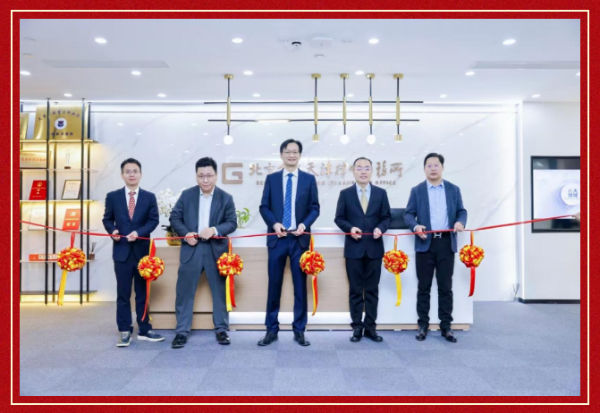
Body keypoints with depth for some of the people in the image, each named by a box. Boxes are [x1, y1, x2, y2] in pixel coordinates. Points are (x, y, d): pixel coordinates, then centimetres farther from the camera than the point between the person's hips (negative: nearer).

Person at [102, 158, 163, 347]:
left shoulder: (149, 197, 4)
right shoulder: (112, 196, 5)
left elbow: (153, 220, -2)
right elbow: (107, 219, 8)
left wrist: (138, 232, -17)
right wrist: (113, 230, -12)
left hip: (142, 250, 0)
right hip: (121, 250, 0)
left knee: (142, 292, 9)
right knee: (123, 293, 4)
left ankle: (144, 330, 17)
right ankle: (125, 331, 13)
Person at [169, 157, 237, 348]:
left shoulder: (226, 198, -1)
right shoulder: (186, 195, 2)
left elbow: (232, 222, -4)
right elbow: (174, 217, 4)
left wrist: (215, 230, -21)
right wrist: (185, 233, -13)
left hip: (216, 249, 0)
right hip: (191, 249, 0)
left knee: (220, 291, 8)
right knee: (184, 291, 3)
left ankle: (221, 330, 21)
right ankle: (181, 331, 14)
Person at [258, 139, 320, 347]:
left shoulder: (309, 179, 7)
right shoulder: (271, 178, 8)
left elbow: (315, 208, 4)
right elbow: (264, 207, 5)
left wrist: (304, 225, -13)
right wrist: (274, 223, -13)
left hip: (299, 238, 0)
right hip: (277, 238, 0)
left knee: (300, 285, 5)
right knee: (274, 284, 5)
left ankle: (299, 330, 16)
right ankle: (271, 329, 16)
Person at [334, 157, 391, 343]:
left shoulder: (381, 193, 6)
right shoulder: (345, 193, 3)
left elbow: (387, 217, 5)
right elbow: (339, 218, 2)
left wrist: (380, 228, -14)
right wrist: (350, 228, -16)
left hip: (374, 247, 1)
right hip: (354, 248, -1)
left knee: (372, 290, 8)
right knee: (355, 290, 5)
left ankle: (370, 327, 17)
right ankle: (357, 327, 15)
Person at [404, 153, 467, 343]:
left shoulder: (454, 189, 10)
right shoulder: (417, 190, 5)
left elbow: (461, 210, 9)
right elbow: (408, 214, 1)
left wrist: (460, 222, -13)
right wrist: (415, 226, -19)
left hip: (446, 243, 1)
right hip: (425, 243, -1)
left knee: (445, 287, 6)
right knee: (424, 287, 5)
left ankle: (446, 326, 16)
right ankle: (423, 325, 15)